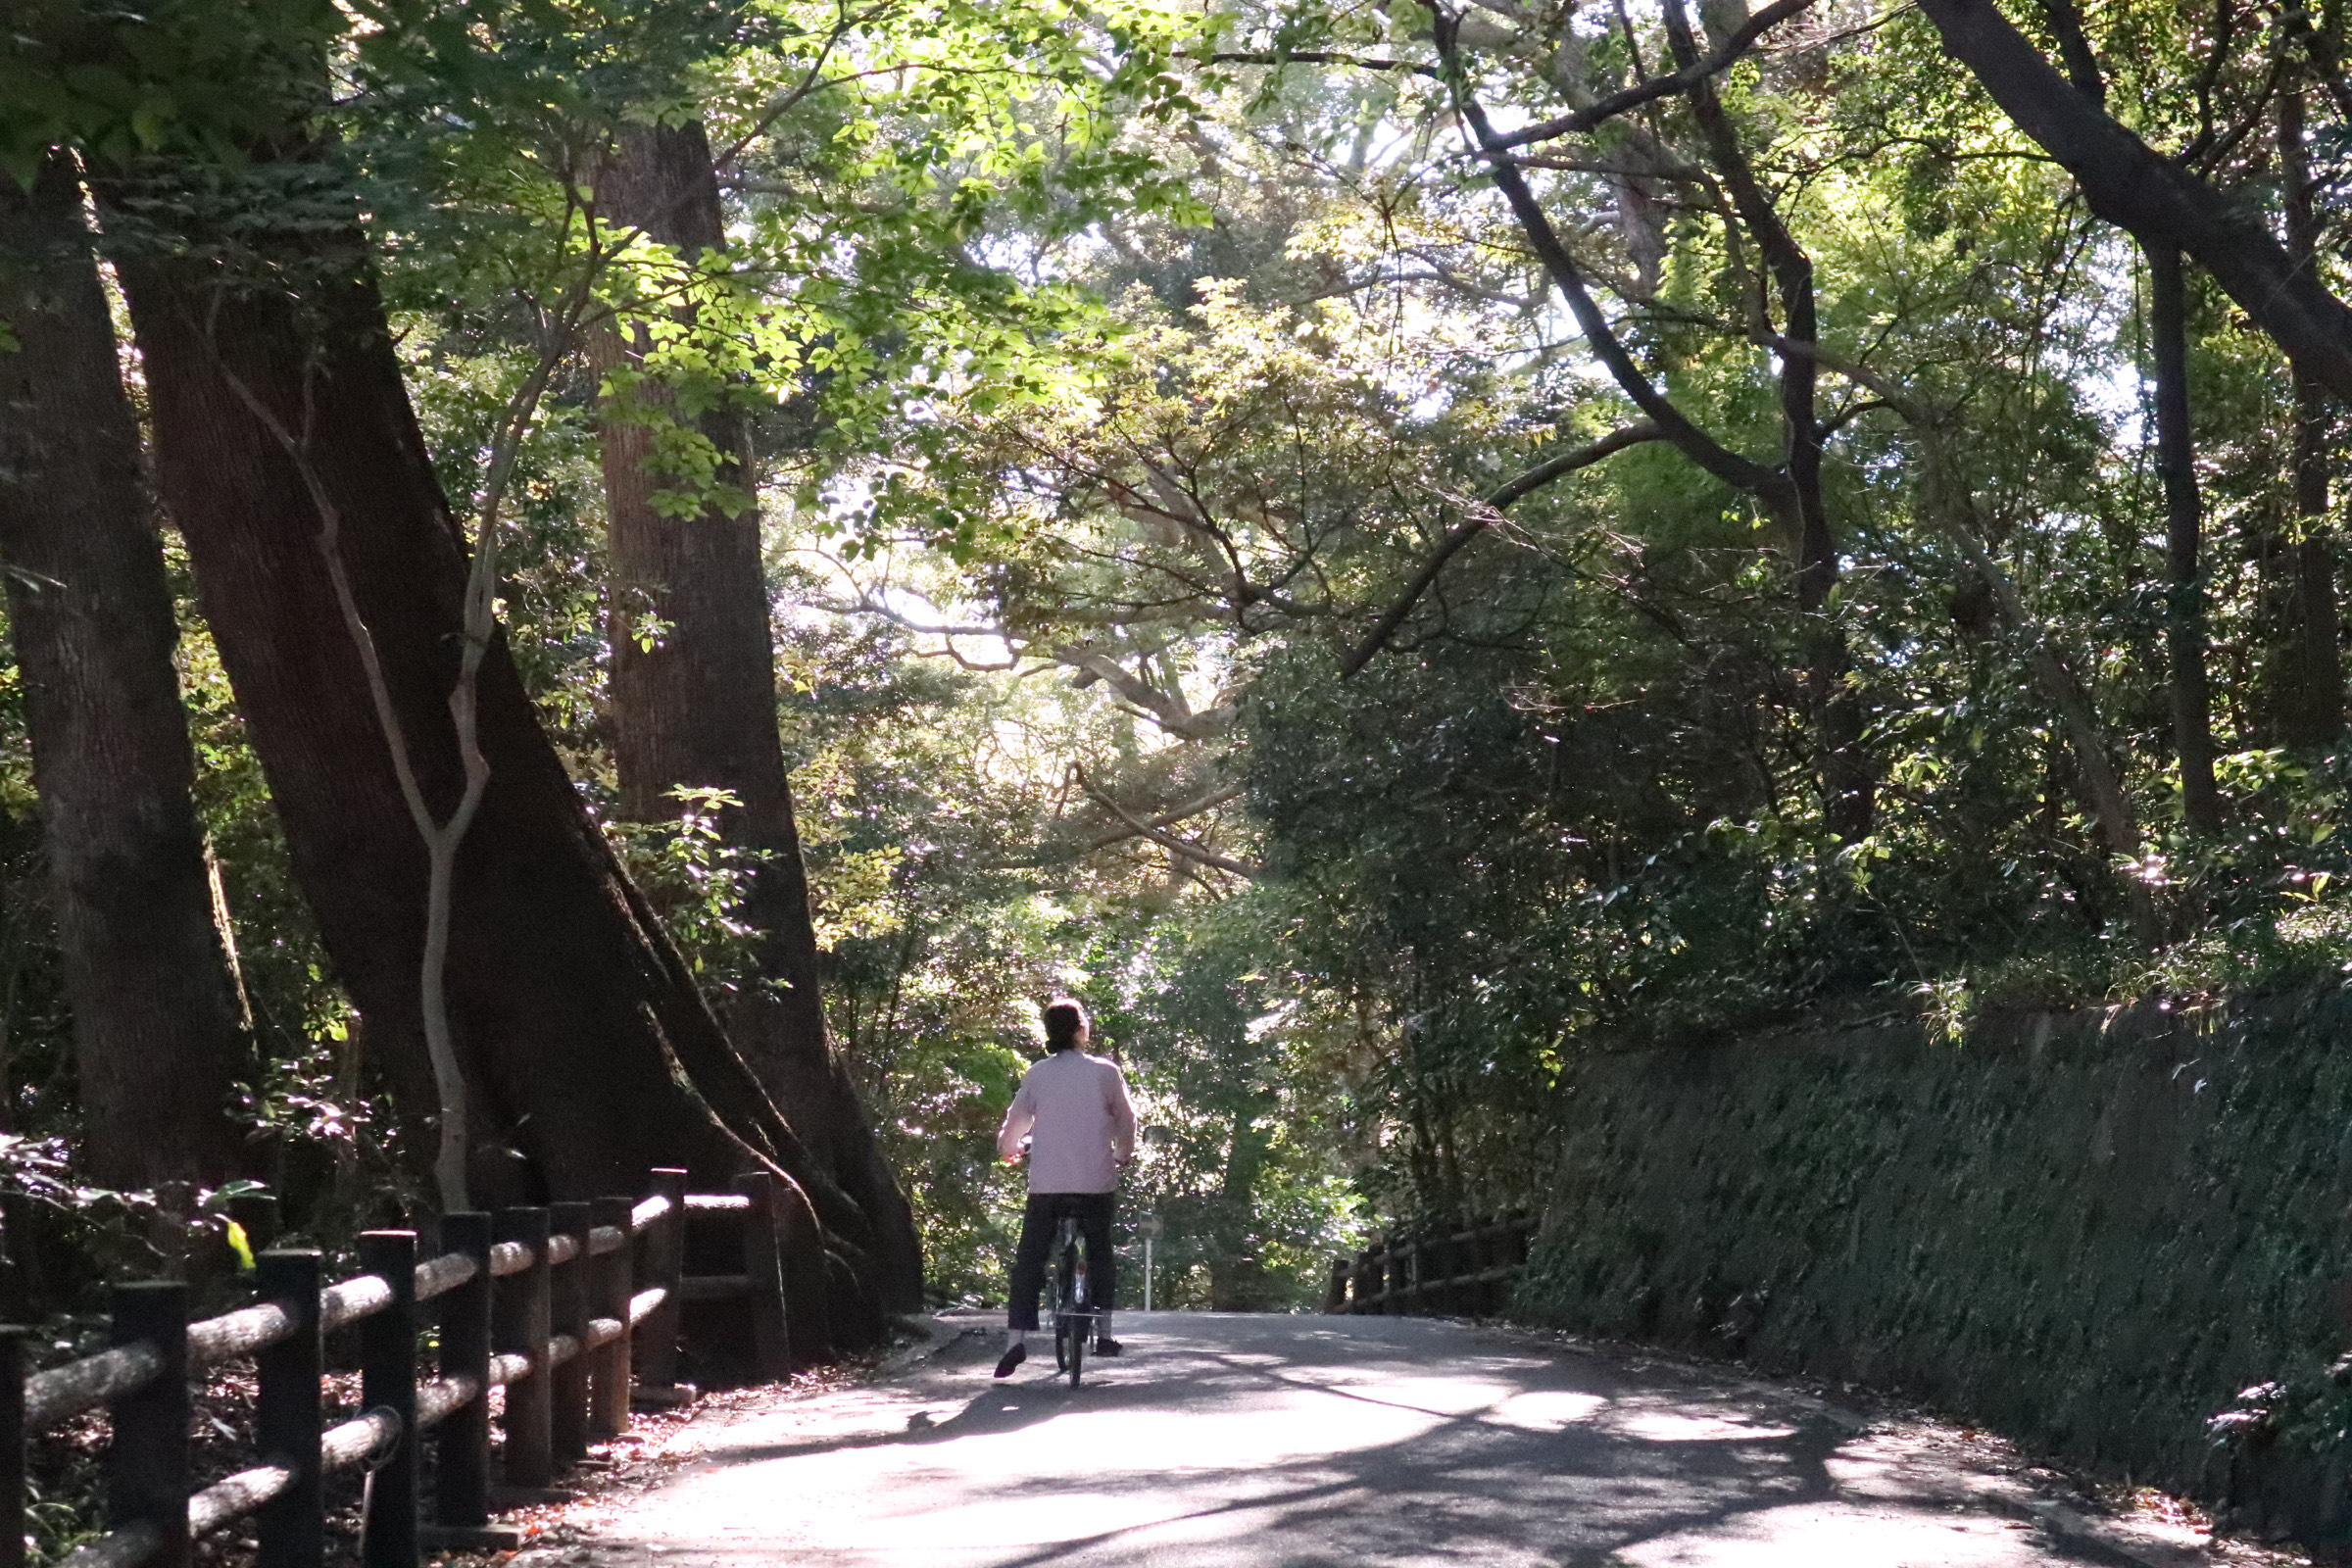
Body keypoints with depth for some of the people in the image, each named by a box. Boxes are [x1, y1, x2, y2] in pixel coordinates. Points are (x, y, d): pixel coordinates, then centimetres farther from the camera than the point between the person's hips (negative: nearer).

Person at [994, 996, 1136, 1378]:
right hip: (1097, 1182, 0)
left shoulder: (1037, 1074, 5)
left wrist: (1011, 1148, 31)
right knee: (1100, 1252, 17)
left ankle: (1017, 1336, -9)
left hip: (1046, 1184, 0)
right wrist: (1122, 1156, 27)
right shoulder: (1106, 1071, 2)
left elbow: (1011, 1131, 8)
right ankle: (1103, 1331, 15)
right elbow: (1127, 1123, 7)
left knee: (1029, 1259, 4)